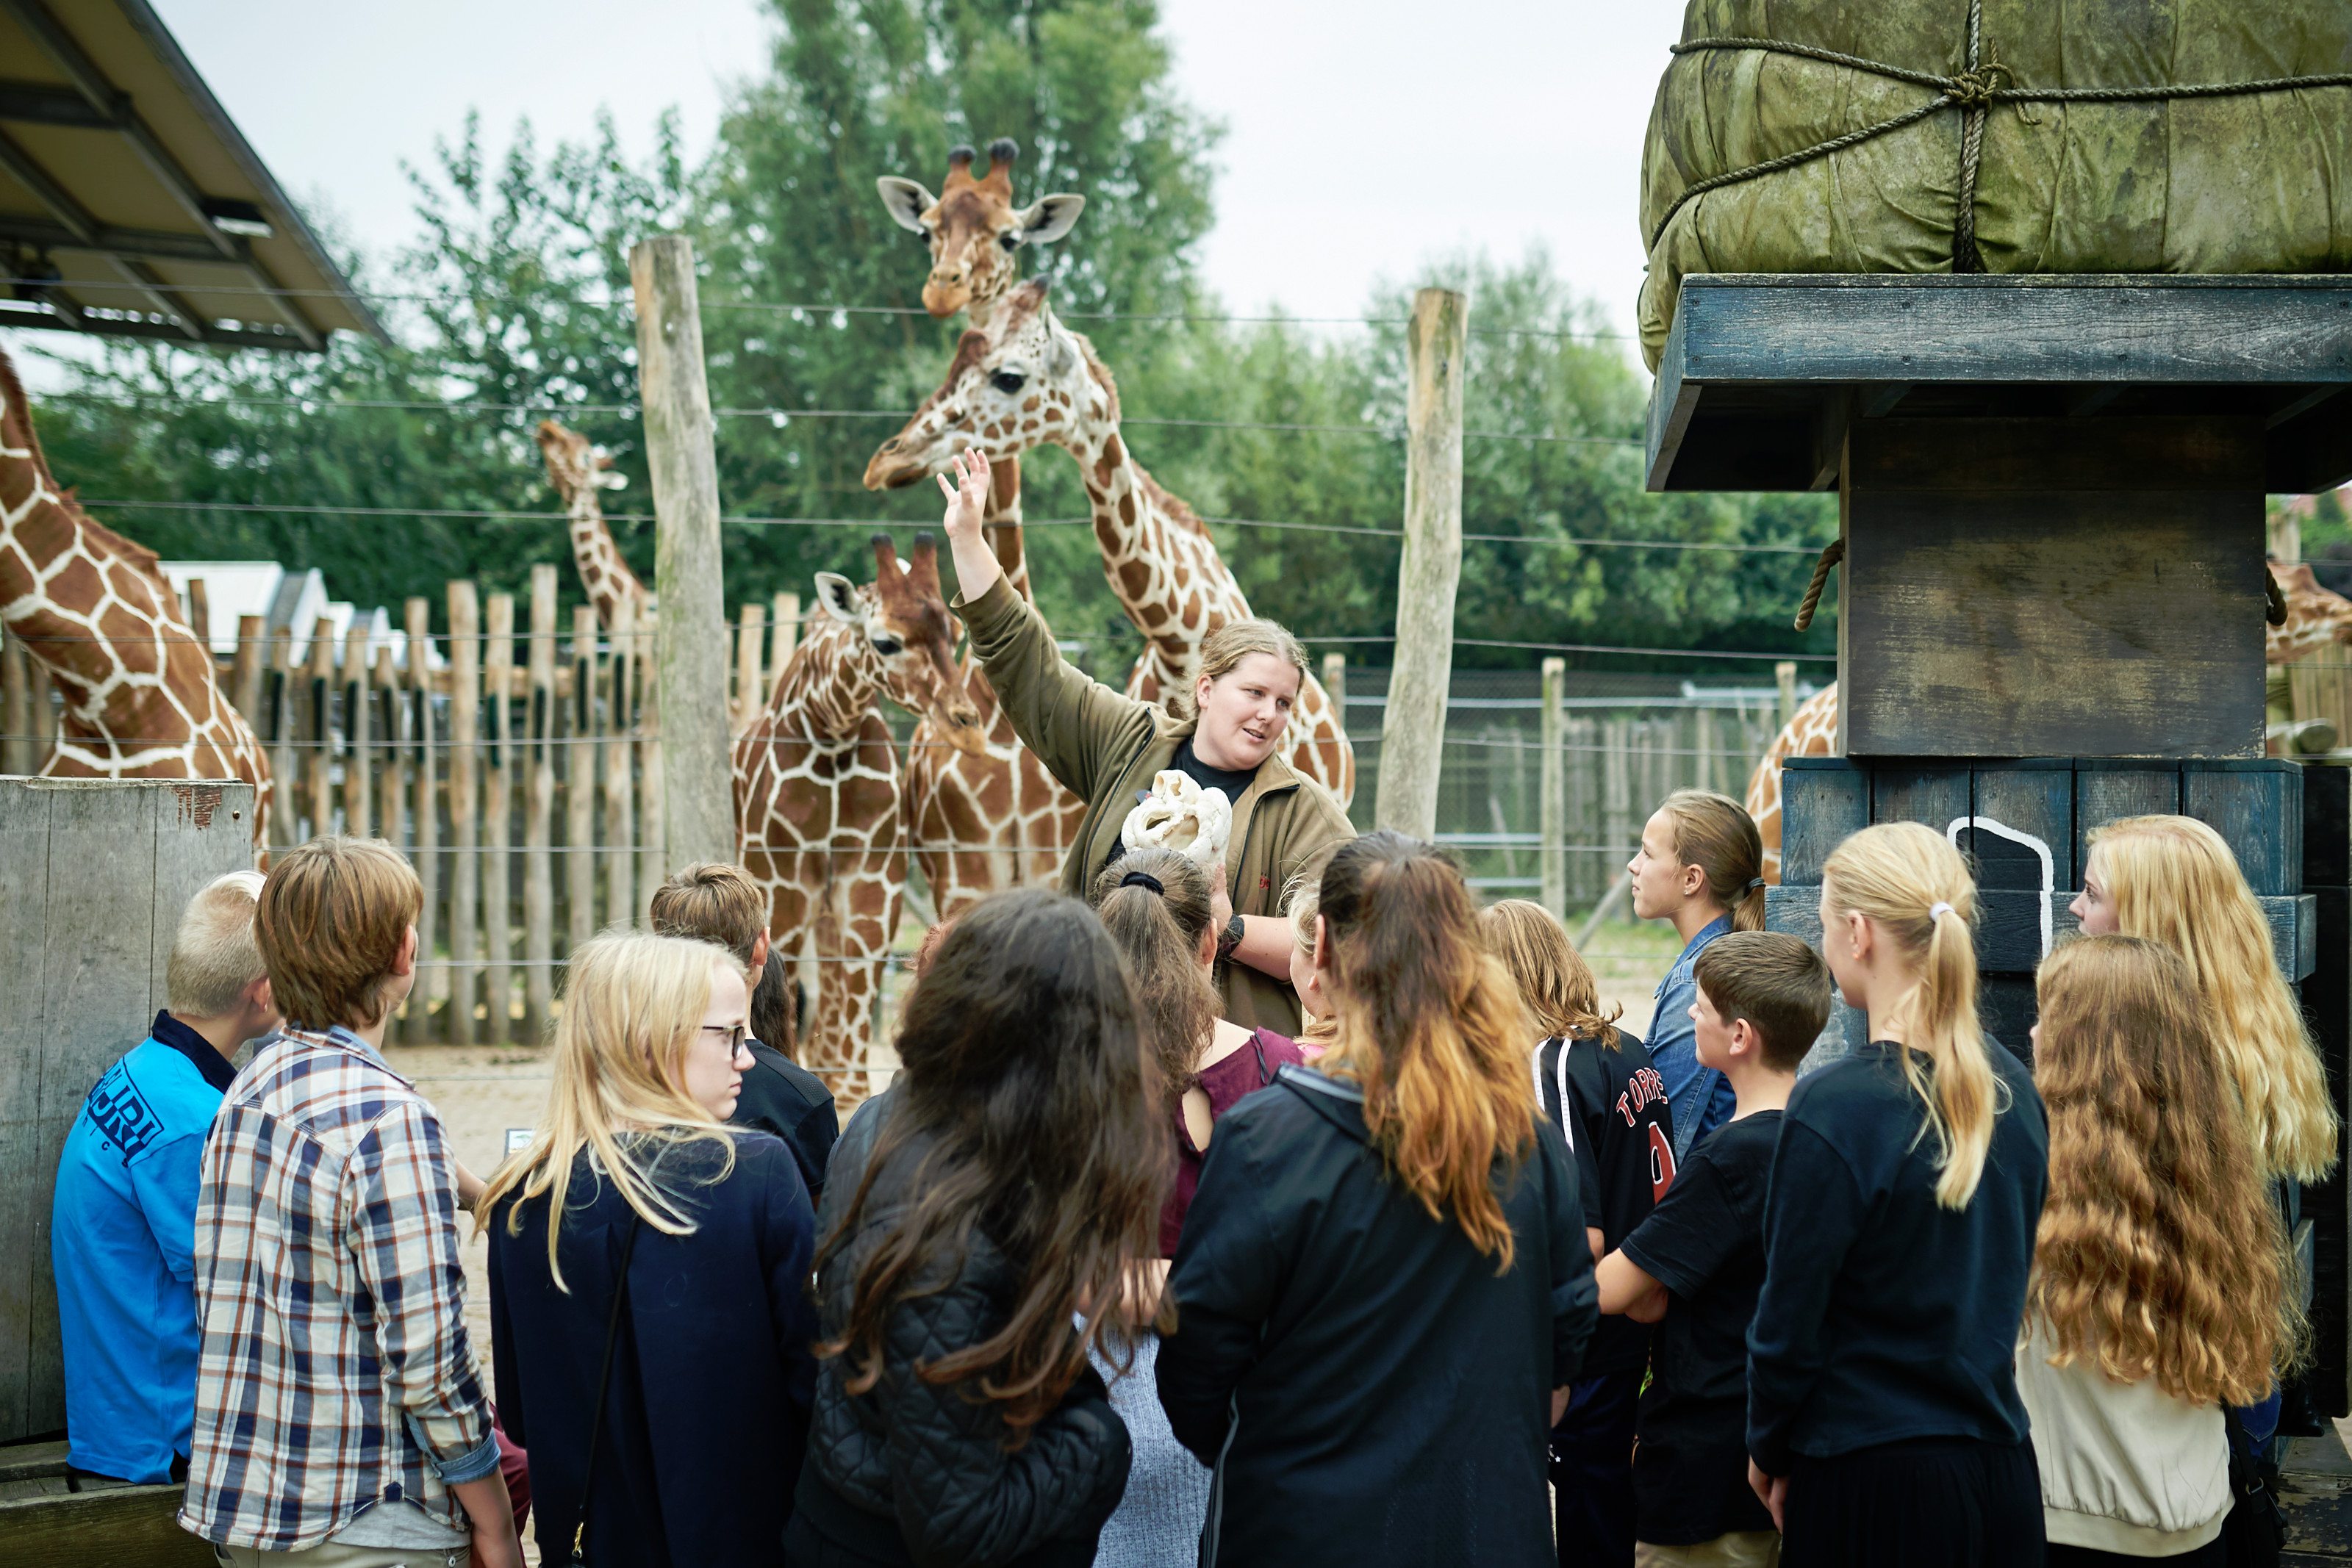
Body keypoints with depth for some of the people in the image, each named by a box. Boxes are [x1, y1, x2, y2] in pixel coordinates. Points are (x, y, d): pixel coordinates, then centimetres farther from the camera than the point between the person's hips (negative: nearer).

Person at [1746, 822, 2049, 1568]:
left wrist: (1767, 1451, 2)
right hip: (2000, 1468, 6)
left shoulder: (1833, 1108, -20)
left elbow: (1789, 1319, -13)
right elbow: (2007, 1278, 11)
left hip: (1870, 1481, -6)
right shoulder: (2012, 1087, 1)